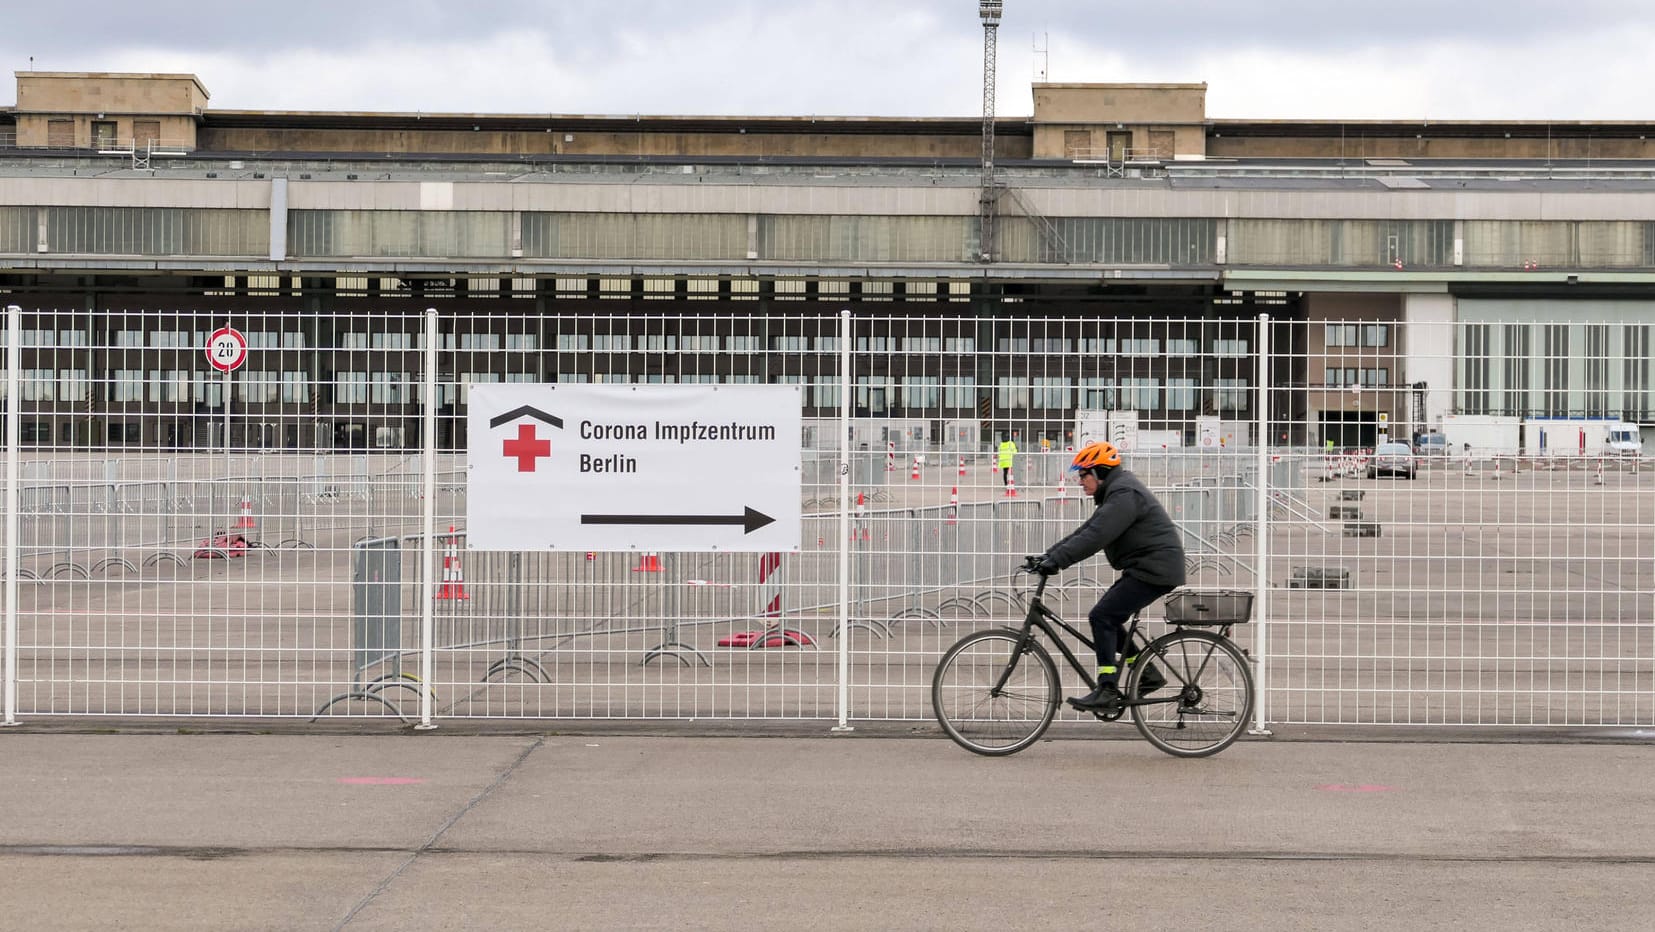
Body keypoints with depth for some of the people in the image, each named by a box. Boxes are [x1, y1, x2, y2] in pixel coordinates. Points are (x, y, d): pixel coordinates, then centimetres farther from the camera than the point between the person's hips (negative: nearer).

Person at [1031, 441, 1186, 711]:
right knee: (1107, 618, 11)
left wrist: (1056, 561, -28)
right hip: (1147, 568, 11)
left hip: (1154, 570, -11)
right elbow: (1085, 532, 15)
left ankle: (1107, 690, -15)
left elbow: (1095, 536, -27)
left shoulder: (1125, 495, -17)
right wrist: (1049, 554, 6)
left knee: (1102, 617, -14)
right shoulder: (1115, 493, 18)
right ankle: (1148, 673, 16)